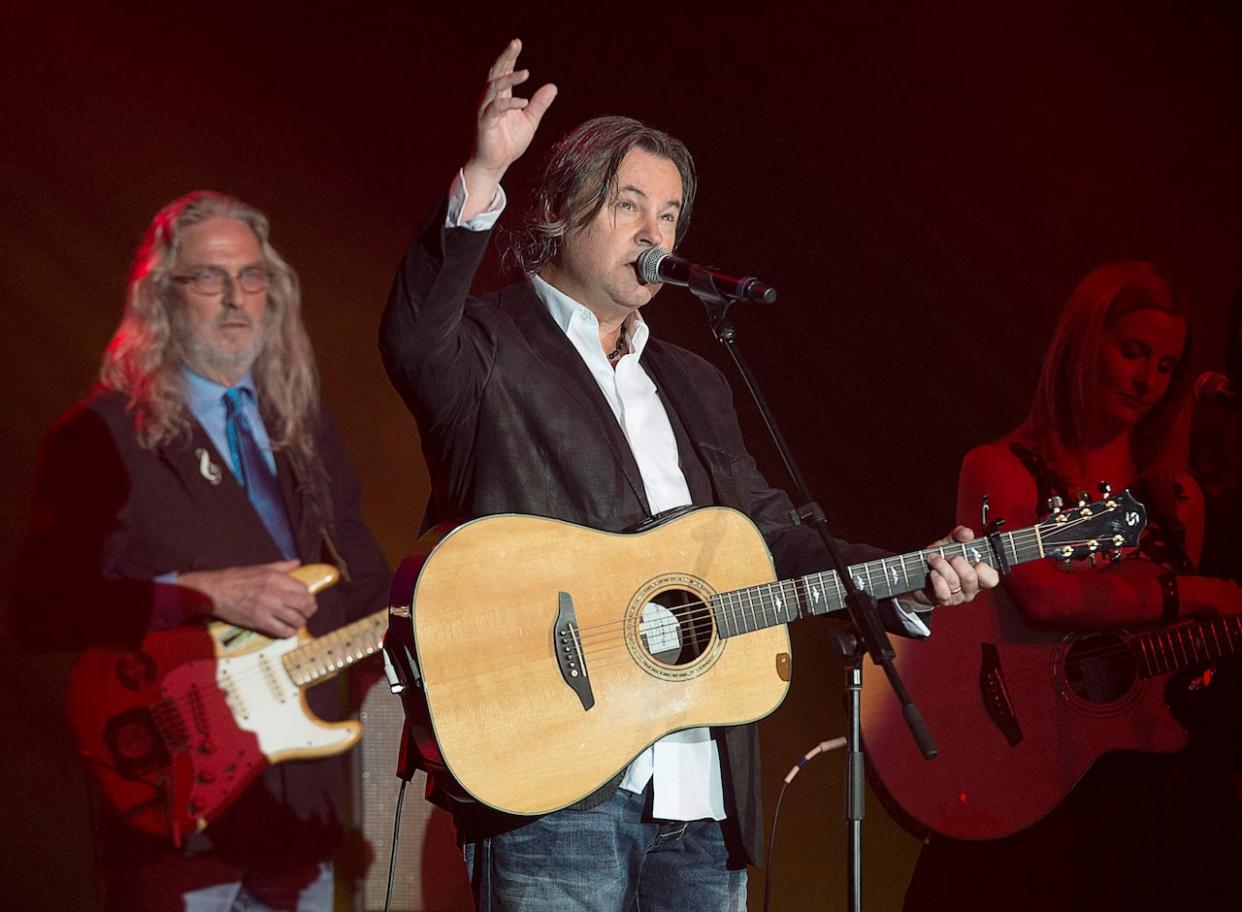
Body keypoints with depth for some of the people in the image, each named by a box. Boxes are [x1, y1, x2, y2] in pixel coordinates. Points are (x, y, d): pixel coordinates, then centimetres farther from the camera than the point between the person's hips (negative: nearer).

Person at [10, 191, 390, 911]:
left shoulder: (304, 426, 14)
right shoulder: (104, 434, -6)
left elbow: (365, 587, 23)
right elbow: (41, 610, -15)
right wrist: (199, 595, -22)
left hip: (303, 792, 6)